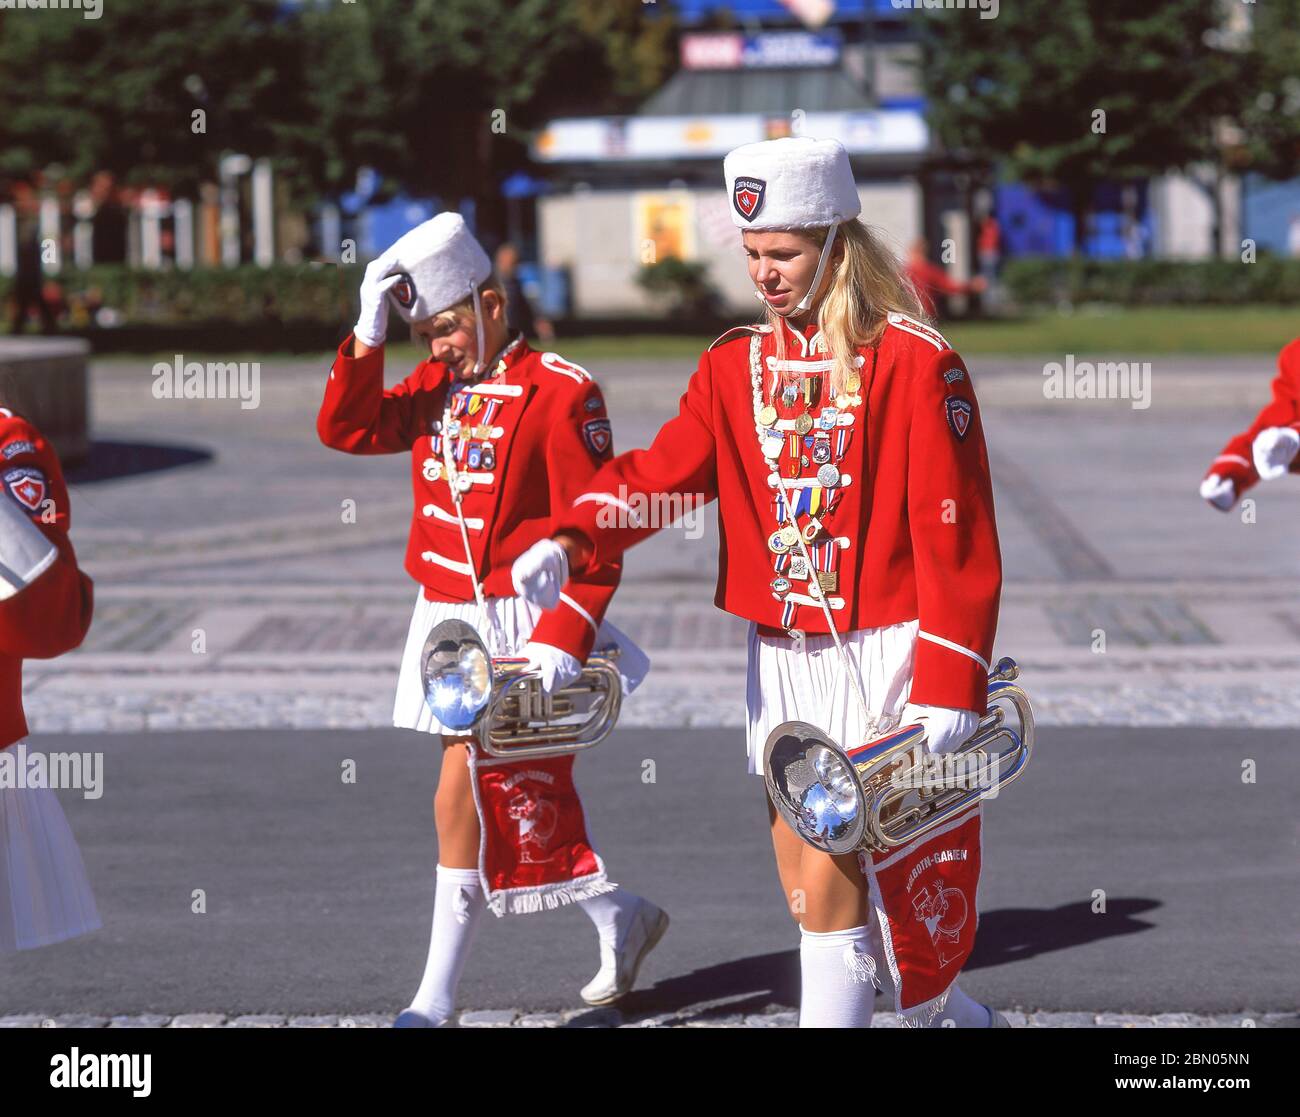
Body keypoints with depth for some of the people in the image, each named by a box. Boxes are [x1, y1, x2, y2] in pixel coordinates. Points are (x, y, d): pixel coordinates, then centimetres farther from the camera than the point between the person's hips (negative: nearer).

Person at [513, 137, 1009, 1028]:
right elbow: (662, 471, -2)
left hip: (883, 664, -6)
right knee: (816, 895, 8)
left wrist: (949, 687, -16)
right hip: (782, 663, 6)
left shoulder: (915, 362, -9)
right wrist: (570, 541, -21)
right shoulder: (734, 366, 10)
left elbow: (958, 541, -11)